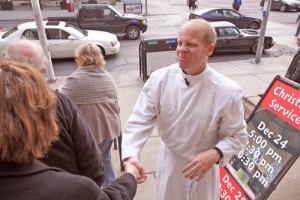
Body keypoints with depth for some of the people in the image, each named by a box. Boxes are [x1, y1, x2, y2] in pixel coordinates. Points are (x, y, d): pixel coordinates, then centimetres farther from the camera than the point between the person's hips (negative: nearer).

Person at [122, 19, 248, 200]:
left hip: (203, 167, -1)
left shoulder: (227, 91, -21)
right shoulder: (159, 79, -17)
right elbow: (140, 120, -16)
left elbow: (237, 136, -10)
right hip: (168, 164, 2)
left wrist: (215, 154, -28)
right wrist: (131, 155, -31)